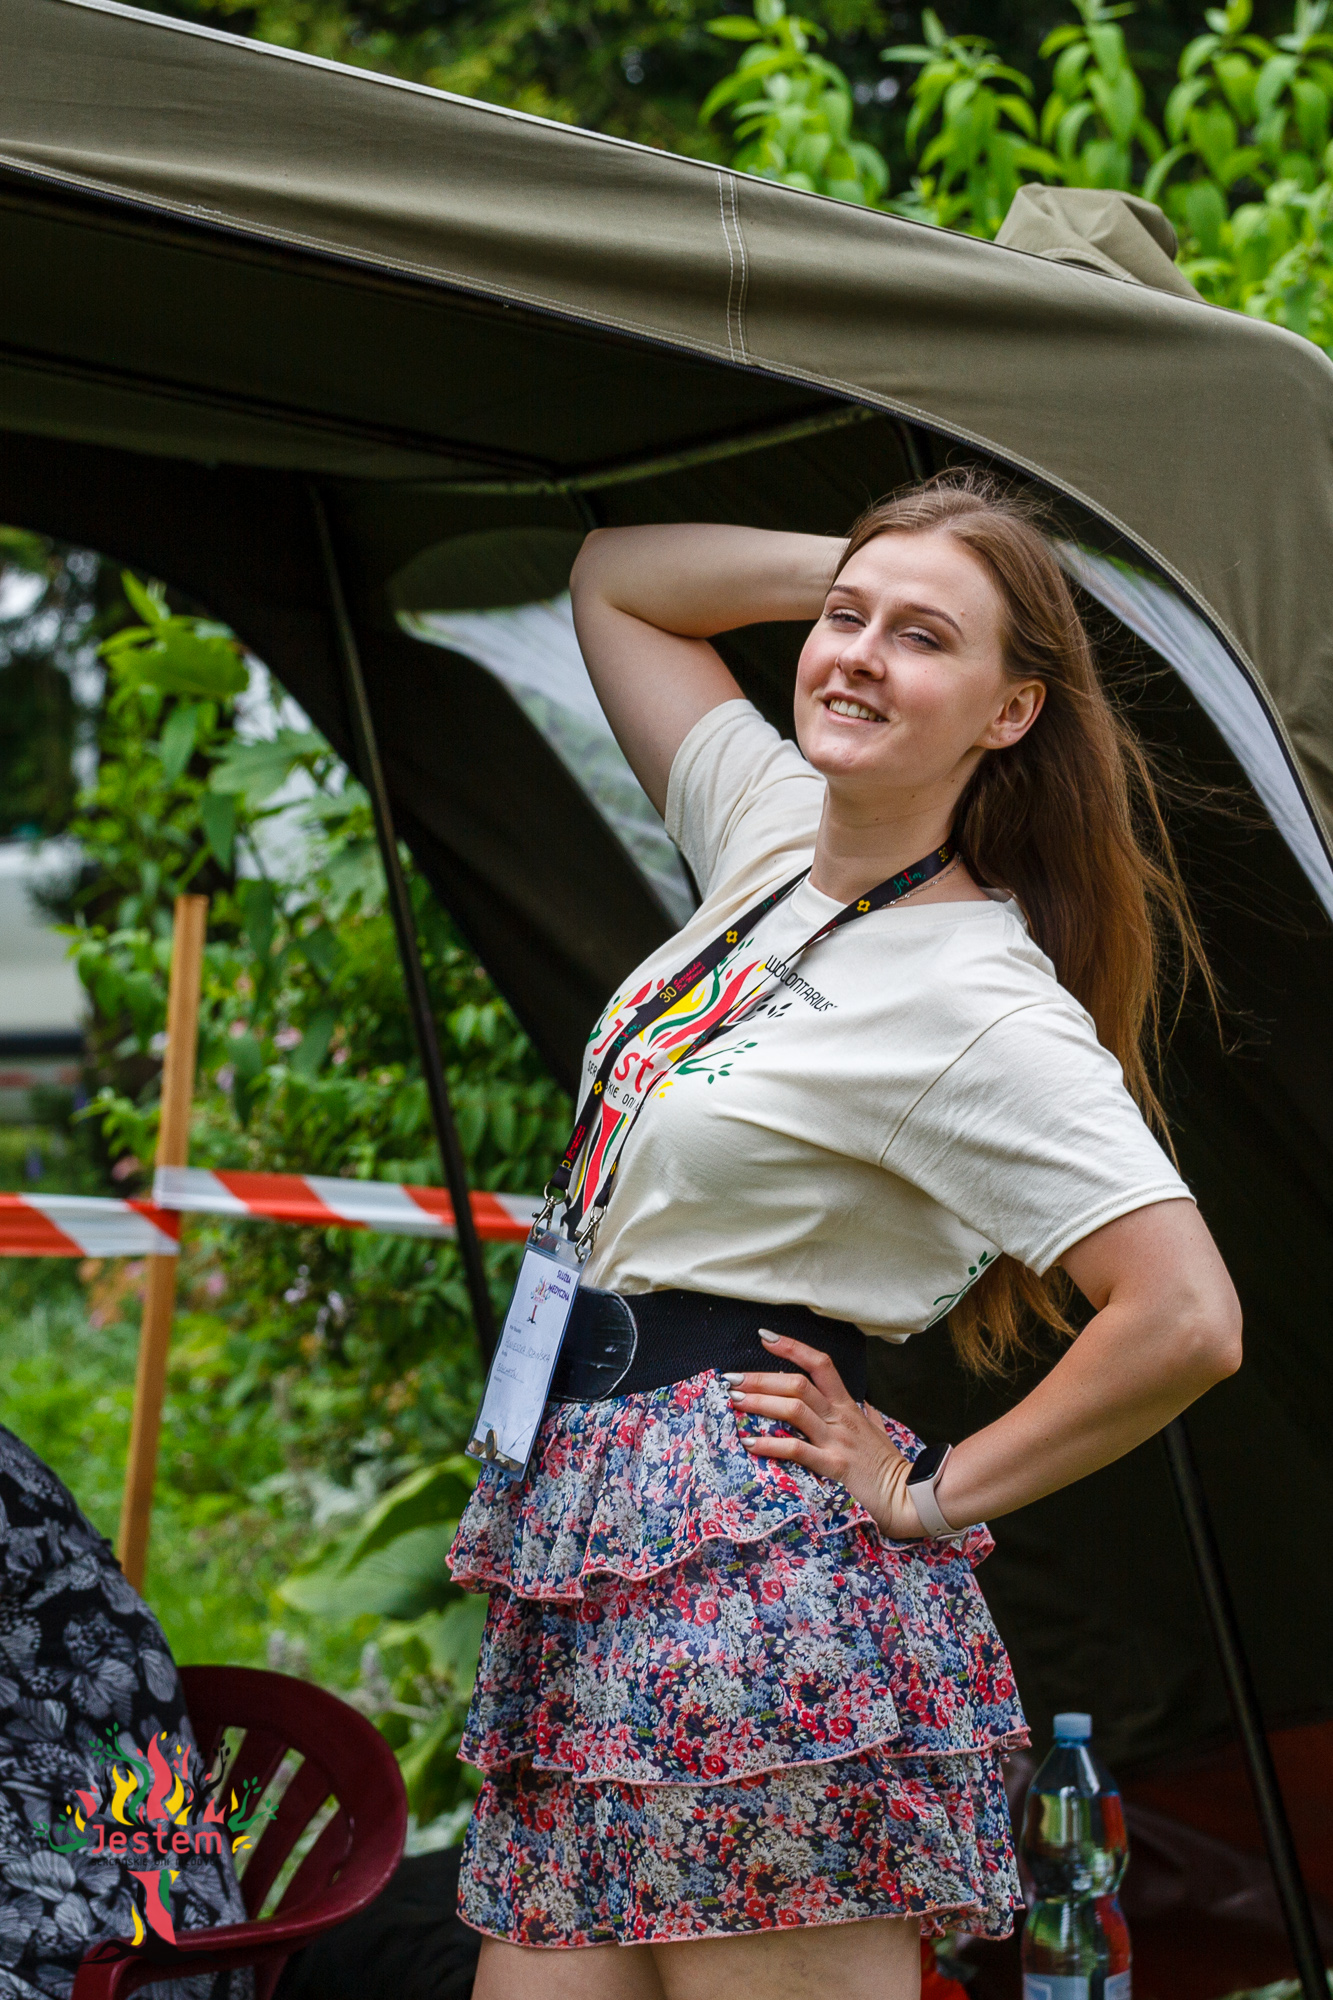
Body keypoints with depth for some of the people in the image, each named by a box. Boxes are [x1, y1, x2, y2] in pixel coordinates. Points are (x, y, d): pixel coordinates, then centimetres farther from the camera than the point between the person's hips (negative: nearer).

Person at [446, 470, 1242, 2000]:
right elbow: (615, 580, 24)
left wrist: (930, 1494, -11)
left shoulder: (983, 1010, -13)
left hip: (754, 1582, -8)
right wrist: (853, 566, 10)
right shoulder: (771, 832, 11)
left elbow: (1189, 1324, -21)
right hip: (589, 1555, 8)